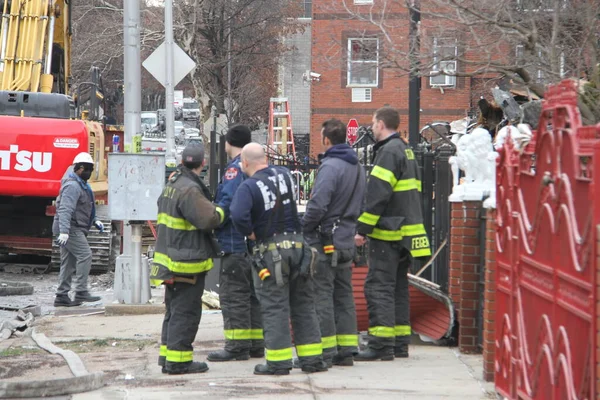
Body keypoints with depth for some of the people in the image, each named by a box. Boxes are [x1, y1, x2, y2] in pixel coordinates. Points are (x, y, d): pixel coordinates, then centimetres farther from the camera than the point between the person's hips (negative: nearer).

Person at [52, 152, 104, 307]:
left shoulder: (81, 184, 19)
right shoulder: (73, 186, -16)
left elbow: (84, 208, 32)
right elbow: (65, 210, -26)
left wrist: (95, 221, 18)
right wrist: (64, 231, -34)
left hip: (74, 230, 11)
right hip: (71, 229, -11)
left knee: (69, 262, 9)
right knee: (85, 255, -15)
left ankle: (62, 296, 11)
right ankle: (81, 292, -16)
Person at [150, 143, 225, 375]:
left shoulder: (172, 186, 13)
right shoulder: (189, 190, -20)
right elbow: (209, 219, -27)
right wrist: (220, 212, -7)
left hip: (169, 256, 10)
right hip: (187, 261, -10)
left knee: (174, 310, 18)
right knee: (185, 312, -5)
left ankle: (167, 357, 22)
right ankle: (178, 361, -4)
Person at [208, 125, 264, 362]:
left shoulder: (235, 169, -13)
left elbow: (228, 203, -23)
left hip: (235, 243, -9)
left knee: (233, 295, -5)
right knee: (253, 294, 15)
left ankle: (237, 346, -6)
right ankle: (256, 343, 18)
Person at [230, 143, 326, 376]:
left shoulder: (249, 187, -14)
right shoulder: (284, 175, 6)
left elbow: (238, 215, -27)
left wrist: (249, 233, -11)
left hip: (270, 250, -5)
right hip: (297, 243, 5)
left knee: (274, 306, 0)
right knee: (303, 304, 11)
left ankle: (278, 362, 0)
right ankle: (312, 358, 13)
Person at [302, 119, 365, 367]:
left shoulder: (330, 166, -16)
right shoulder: (357, 167, 13)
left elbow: (318, 205, -23)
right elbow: (361, 204, 18)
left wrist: (303, 230, -10)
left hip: (325, 242, -9)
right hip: (347, 241, 9)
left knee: (321, 295, -5)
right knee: (344, 295, 13)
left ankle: (325, 351, -5)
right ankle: (346, 350, 15)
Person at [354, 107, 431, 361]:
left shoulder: (389, 152, -12)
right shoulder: (406, 150, 19)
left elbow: (377, 195, -20)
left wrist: (362, 229, -18)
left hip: (387, 233, -10)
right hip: (405, 232, 10)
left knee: (379, 287, -10)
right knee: (398, 287, 14)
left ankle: (381, 345, -13)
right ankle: (400, 343, 16)